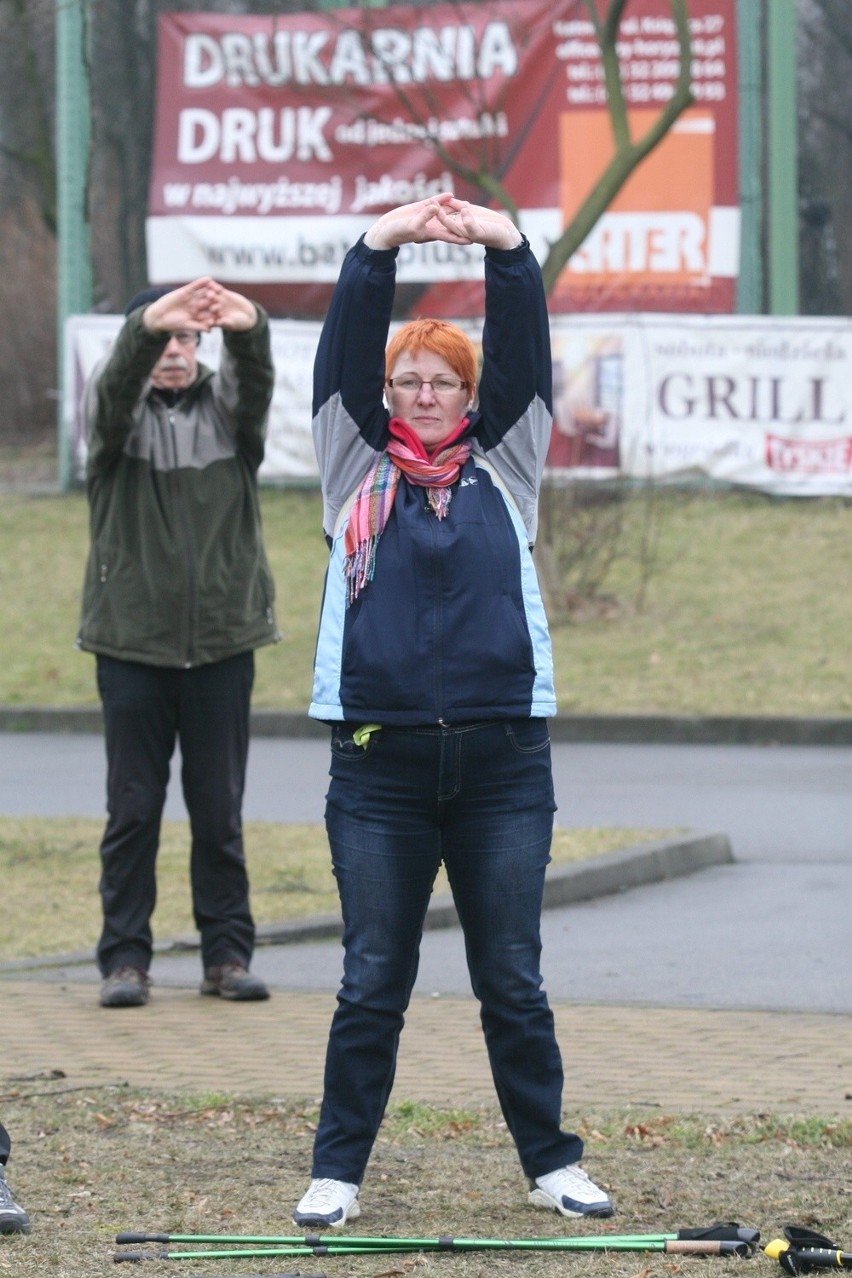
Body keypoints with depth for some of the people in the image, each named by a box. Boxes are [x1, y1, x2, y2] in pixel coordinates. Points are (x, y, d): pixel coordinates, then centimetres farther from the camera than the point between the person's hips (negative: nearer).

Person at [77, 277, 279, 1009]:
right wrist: (150, 324, -42)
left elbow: (257, 380, -14)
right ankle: (125, 957, 4)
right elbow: (119, 382, -20)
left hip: (222, 642, 1)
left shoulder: (226, 407, 8)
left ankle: (228, 953, 10)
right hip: (133, 642, -1)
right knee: (133, 806, 0)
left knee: (221, 809, 4)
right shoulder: (115, 410, 4)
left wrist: (248, 327, -39)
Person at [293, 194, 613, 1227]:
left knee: (513, 982, 5)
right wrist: (379, 248, -13)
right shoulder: (356, 472, 10)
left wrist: (507, 251, -12)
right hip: (380, 762, -1)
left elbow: (524, 360, 1)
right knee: (372, 983, 2)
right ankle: (338, 1171, 8)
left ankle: (551, 1162, 14)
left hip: (503, 761, 1)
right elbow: (343, 358, -1)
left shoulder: (504, 472, 12)